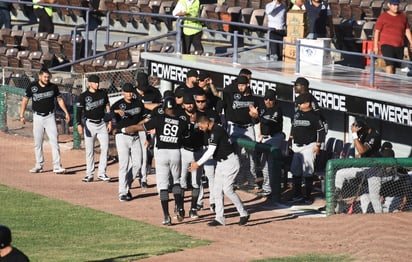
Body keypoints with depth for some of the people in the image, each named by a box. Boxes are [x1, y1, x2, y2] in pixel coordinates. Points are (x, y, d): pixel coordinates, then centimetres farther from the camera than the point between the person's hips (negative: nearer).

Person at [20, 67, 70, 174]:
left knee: (54, 141, -9)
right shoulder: (32, 87, -6)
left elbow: (59, 99, 10)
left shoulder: (53, 87, -2)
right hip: (38, 117, 0)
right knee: (37, 142, 6)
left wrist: (66, 112, 6)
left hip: (50, 117, 0)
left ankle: (57, 166, -11)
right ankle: (39, 165, 17)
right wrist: (22, 115, -3)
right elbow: (25, 100, 2)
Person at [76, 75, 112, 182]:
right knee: (89, 150, 0)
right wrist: (79, 125, -21)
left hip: (102, 124, 3)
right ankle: (89, 174, 5)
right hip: (90, 124, -3)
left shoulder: (103, 94, 6)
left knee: (105, 148, -4)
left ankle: (102, 173, 3)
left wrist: (109, 122, 7)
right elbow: (79, 111, -9)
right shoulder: (83, 96, -5)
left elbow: (107, 107, 13)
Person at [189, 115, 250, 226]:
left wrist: (198, 164, -17)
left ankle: (243, 214, -1)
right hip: (221, 163, 10)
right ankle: (220, 218, 10)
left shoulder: (216, 131, -20)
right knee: (217, 190, 7)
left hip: (230, 162, -10)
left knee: (227, 189, -12)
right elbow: (211, 151, 18)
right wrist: (198, 162, 12)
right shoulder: (212, 131, 12)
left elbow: (210, 151, -23)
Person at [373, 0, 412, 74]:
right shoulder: (383, 17, -2)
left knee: (396, 65, 8)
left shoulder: (403, 16, 12)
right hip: (387, 45, -5)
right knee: (389, 64, -20)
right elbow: (377, 31, -2)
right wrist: (375, 46, -6)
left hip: (400, 46, 5)